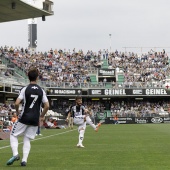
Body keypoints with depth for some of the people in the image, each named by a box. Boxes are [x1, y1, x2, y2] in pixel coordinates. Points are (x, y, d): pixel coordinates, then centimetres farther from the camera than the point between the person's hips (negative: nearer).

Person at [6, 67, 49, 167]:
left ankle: (15, 154, -11)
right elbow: (47, 106, 1)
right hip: (35, 120, 3)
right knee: (27, 139, 11)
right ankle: (24, 160, 0)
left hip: (24, 118, -3)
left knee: (13, 135, 9)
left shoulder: (25, 89, -7)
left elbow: (17, 103, -12)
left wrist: (17, 112, 6)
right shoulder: (41, 91, 2)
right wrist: (42, 116, 14)